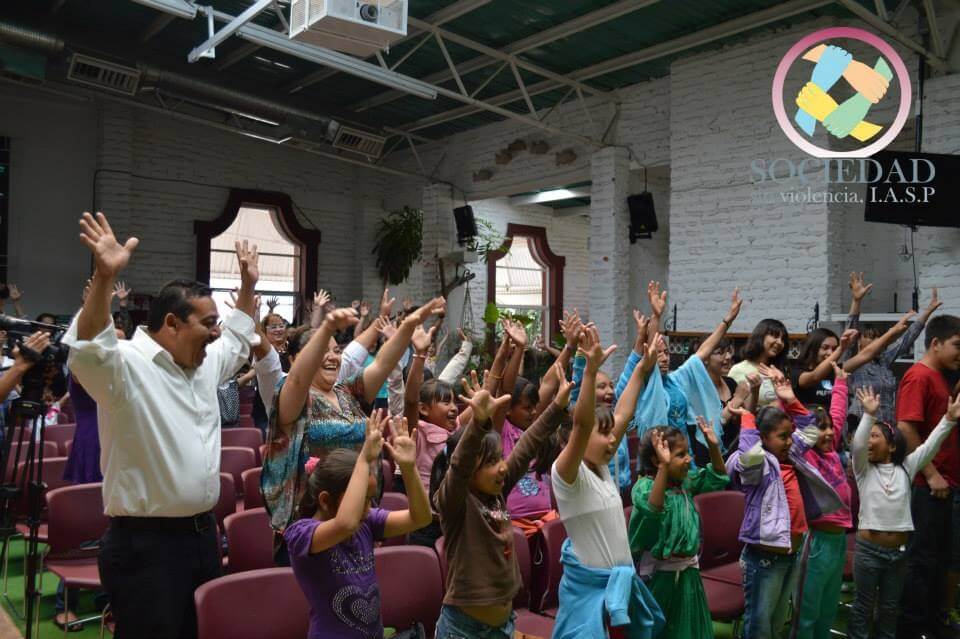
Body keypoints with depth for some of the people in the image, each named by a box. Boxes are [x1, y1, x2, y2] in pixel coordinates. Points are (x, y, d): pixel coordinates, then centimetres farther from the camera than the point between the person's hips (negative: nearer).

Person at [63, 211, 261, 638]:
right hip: (145, 544, -8)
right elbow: (88, 349, -36)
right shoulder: (125, 366, -15)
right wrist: (105, 277, -49)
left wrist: (248, 285, 24)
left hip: (202, 533, 8)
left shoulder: (204, 363, 11)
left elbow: (238, 340, 29)